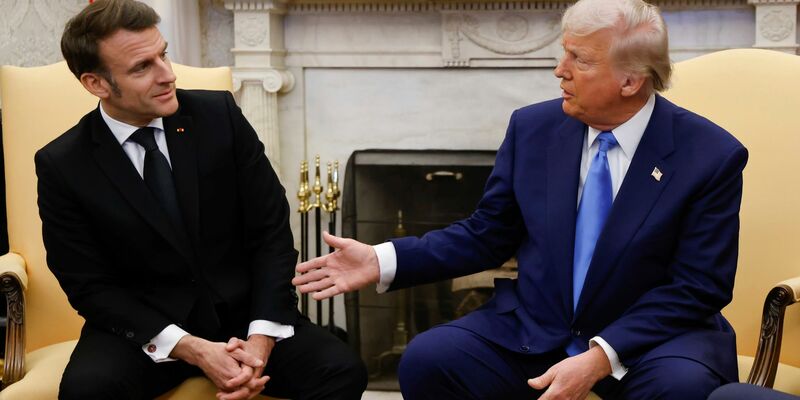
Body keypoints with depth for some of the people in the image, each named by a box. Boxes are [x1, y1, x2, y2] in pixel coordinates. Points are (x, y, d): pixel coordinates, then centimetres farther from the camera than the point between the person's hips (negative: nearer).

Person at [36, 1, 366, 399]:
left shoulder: (219, 116, -5)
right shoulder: (62, 166, -8)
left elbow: (271, 230, -3)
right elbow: (90, 287, -7)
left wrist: (261, 338, -16)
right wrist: (191, 350, -19)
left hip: (242, 313, 1)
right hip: (144, 329, -1)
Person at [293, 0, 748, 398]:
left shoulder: (711, 155, -10)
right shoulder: (533, 128, 0)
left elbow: (698, 287, -12)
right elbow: (486, 234, 8)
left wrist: (601, 357, -24)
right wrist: (384, 261, -4)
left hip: (652, 338, -2)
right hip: (532, 331, 3)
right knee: (427, 359, -21)